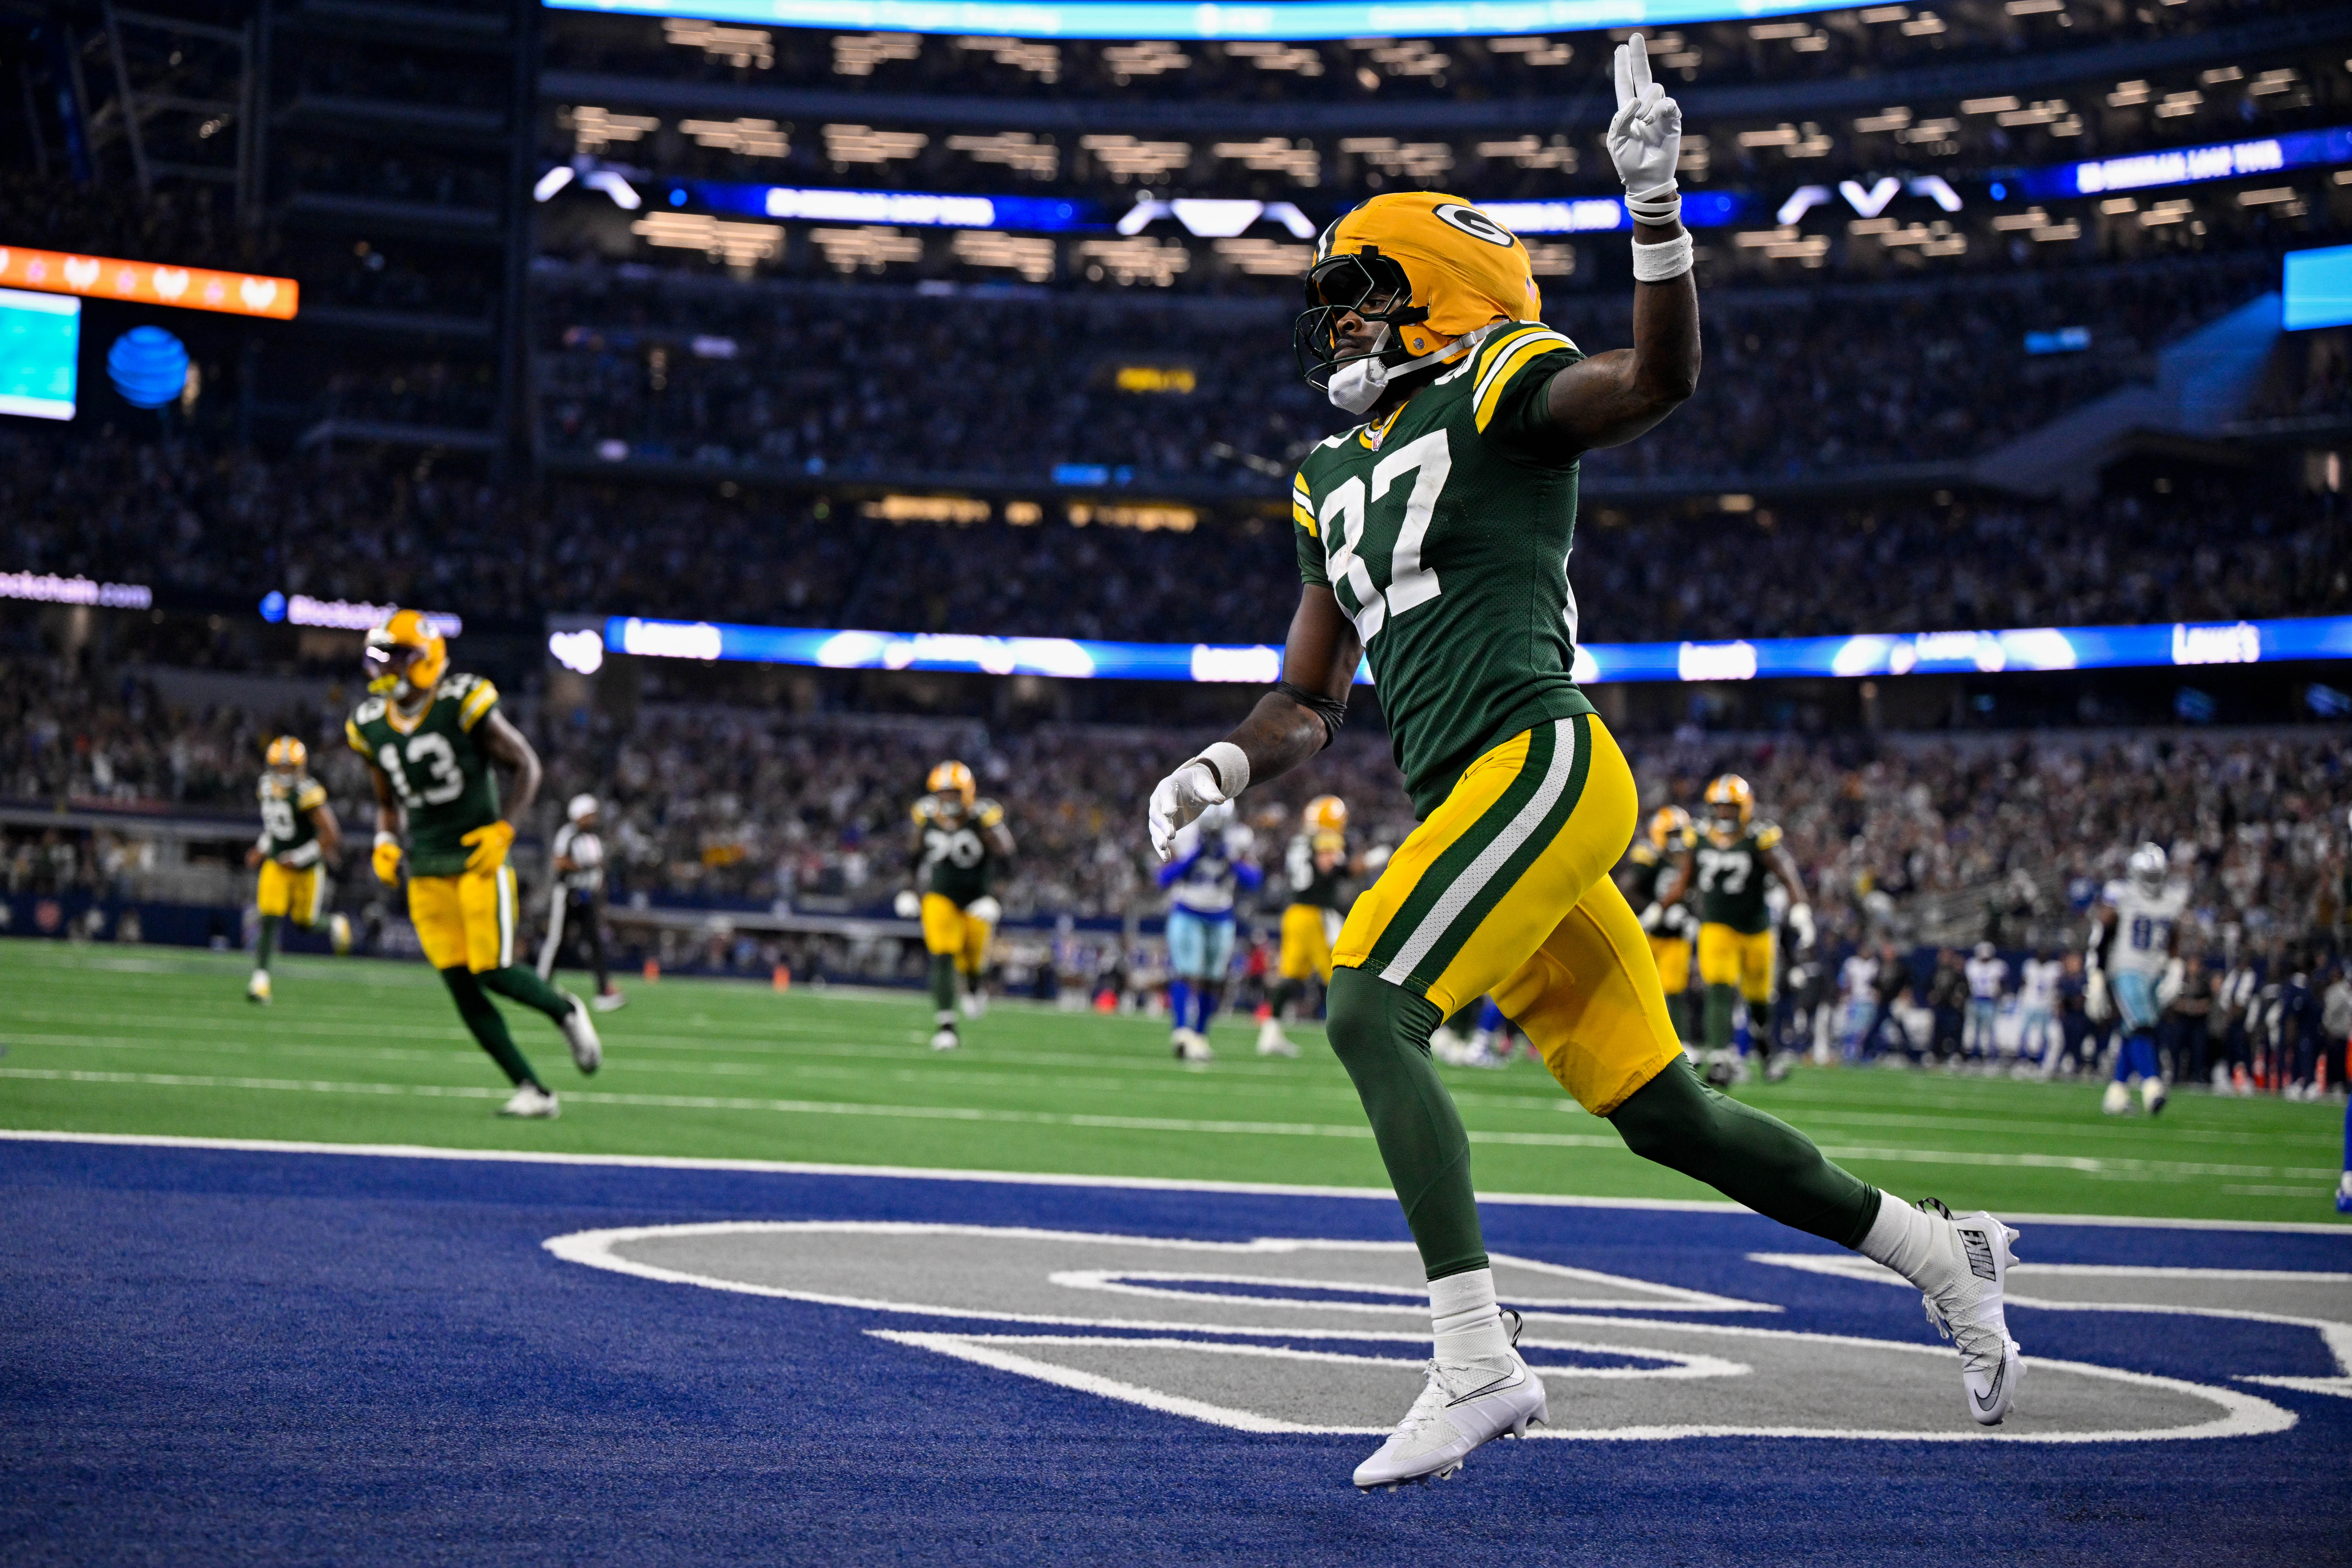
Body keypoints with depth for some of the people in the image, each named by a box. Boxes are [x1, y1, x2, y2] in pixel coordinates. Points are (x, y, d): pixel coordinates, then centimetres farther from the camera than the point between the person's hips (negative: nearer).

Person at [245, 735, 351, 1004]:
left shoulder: (307, 793, -24)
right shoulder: (267, 787, -2)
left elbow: (331, 835, -24)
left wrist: (300, 857, -20)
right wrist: (264, 847, 9)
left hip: (307, 868, -4)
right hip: (277, 864, 4)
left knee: (305, 921, 10)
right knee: (269, 919, -10)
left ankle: (335, 925, 45)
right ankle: (261, 980, -11)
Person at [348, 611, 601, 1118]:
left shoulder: (463, 705, -12)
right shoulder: (372, 726, 5)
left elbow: (527, 765, -5)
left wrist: (503, 829, -14)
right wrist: (385, 843, 1)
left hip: (477, 860, -5)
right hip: (426, 872, 5)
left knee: (493, 971, -11)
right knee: (461, 986, -1)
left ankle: (565, 1010, 22)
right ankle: (533, 1092, 5)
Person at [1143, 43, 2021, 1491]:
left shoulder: (1503, 389, 2)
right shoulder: (1341, 485, 24)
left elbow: (1661, 380, -19)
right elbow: (1309, 709, 25)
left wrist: (1656, 208, -32)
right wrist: (1224, 768, 4)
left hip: (1540, 761, -8)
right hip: (1476, 802, 8)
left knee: (1369, 1009, -22)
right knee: (1663, 1114, 9)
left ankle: (1478, 1363, -25)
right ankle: (1940, 1256, 24)